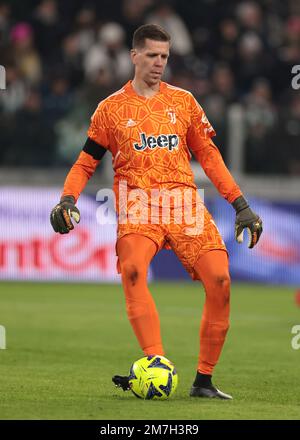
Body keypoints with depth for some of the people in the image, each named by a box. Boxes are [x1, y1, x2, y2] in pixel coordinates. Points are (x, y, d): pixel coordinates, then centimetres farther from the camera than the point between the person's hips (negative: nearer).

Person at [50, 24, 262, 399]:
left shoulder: (183, 101, 15)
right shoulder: (111, 108, 10)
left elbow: (208, 155, 17)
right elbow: (86, 162, 13)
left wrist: (239, 204, 11)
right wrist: (68, 199, -6)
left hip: (184, 200, 2)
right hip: (137, 204, -2)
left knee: (219, 280, -14)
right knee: (132, 270, -32)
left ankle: (203, 380, -1)